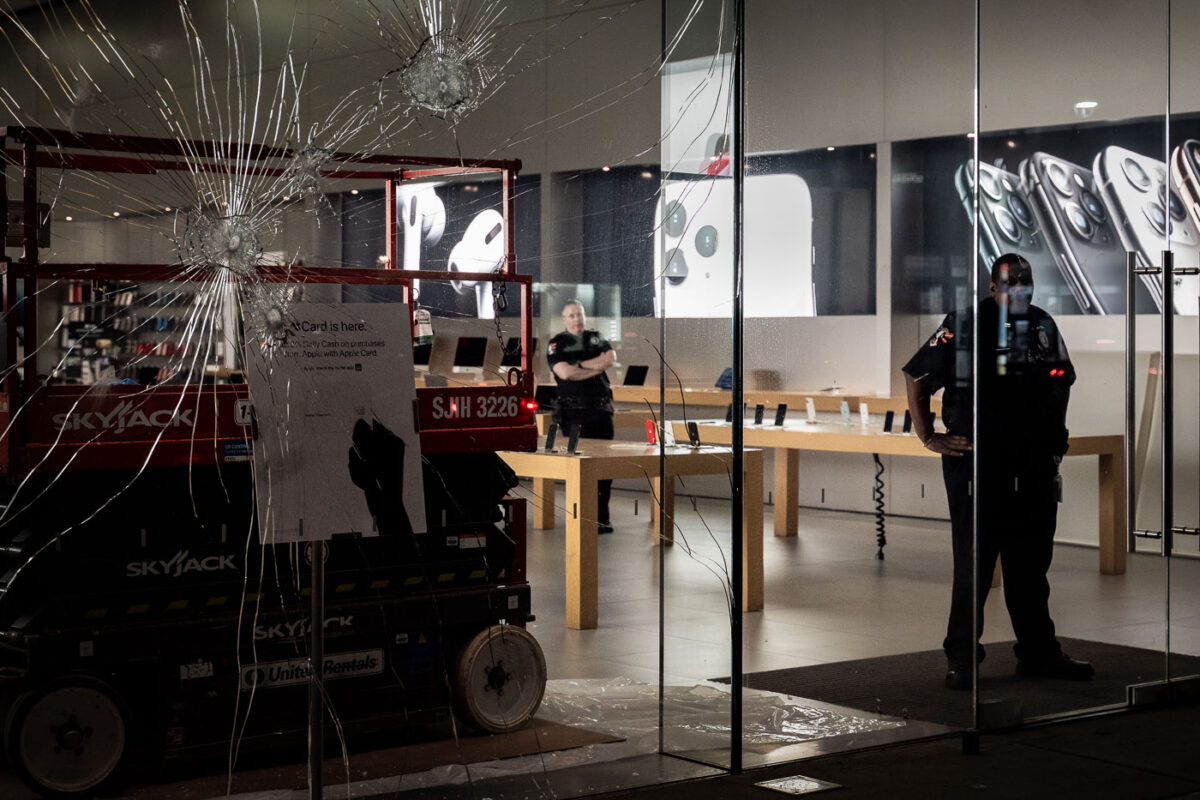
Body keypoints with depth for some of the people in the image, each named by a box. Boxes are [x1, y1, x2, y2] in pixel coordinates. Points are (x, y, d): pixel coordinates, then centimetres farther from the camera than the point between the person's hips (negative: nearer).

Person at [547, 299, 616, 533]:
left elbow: (611, 358, -4)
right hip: (574, 411, -4)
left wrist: (579, 365, -9)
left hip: (602, 409, 4)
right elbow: (564, 372, -14)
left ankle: (602, 516, 8)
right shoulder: (557, 344, 4)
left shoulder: (597, 338, 15)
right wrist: (597, 367, -6)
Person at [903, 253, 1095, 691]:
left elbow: (1063, 380, 28)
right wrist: (928, 437, -3)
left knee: (1031, 563, 12)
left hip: (1034, 467, 5)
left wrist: (1055, 434, 20)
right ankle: (961, 659, 6)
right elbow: (916, 377, 0)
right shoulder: (964, 325, -5)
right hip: (976, 462, -5)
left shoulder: (1043, 326, 11)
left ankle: (1038, 652, 22)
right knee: (973, 564, -1)